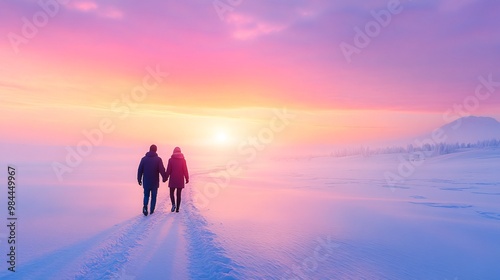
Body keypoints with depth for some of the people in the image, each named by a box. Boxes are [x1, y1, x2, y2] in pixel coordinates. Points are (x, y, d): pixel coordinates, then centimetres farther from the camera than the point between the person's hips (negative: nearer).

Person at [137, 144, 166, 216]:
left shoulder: (144, 159, 0)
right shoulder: (158, 159, -8)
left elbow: (140, 170, 3)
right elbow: (162, 170, -11)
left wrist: (139, 180, 11)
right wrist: (164, 178, 3)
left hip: (146, 182, 2)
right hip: (155, 182, -2)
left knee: (146, 195, 15)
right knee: (153, 196, 12)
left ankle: (145, 206, -9)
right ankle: (152, 210, 14)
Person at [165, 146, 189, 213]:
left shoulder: (171, 159, -5)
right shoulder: (183, 160, -2)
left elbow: (168, 170, -5)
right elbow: (185, 170, -3)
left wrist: (166, 177, 7)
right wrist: (187, 178, 5)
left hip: (173, 180, -1)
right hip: (180, 180, 1)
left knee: (171, 193, 13)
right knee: (179, 194, 10)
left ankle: (173, 204, -9)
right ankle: (177, 208, 9)